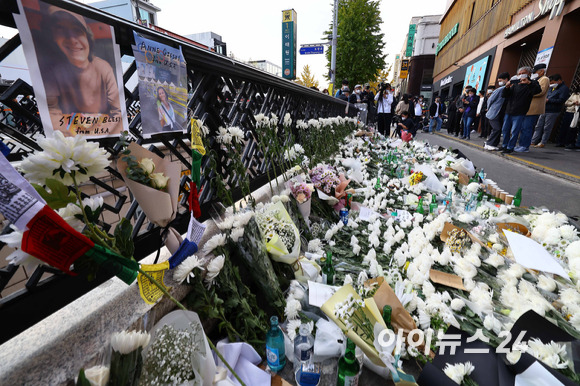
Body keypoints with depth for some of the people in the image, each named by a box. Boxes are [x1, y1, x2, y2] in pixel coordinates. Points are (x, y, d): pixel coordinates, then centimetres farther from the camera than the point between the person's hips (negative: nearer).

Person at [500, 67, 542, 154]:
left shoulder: (532, 83, 1)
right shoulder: (515, 83, 13)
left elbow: (538, 90, -19)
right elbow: (504, 95, 8)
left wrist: (529, 83, -32)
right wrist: (507, 87, -12)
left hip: (519, 113, -5)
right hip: (509, 111, 5)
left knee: (515, 131, -5)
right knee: (505, 129, 10)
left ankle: (510, 148, 0)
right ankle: (505, 145, 21)